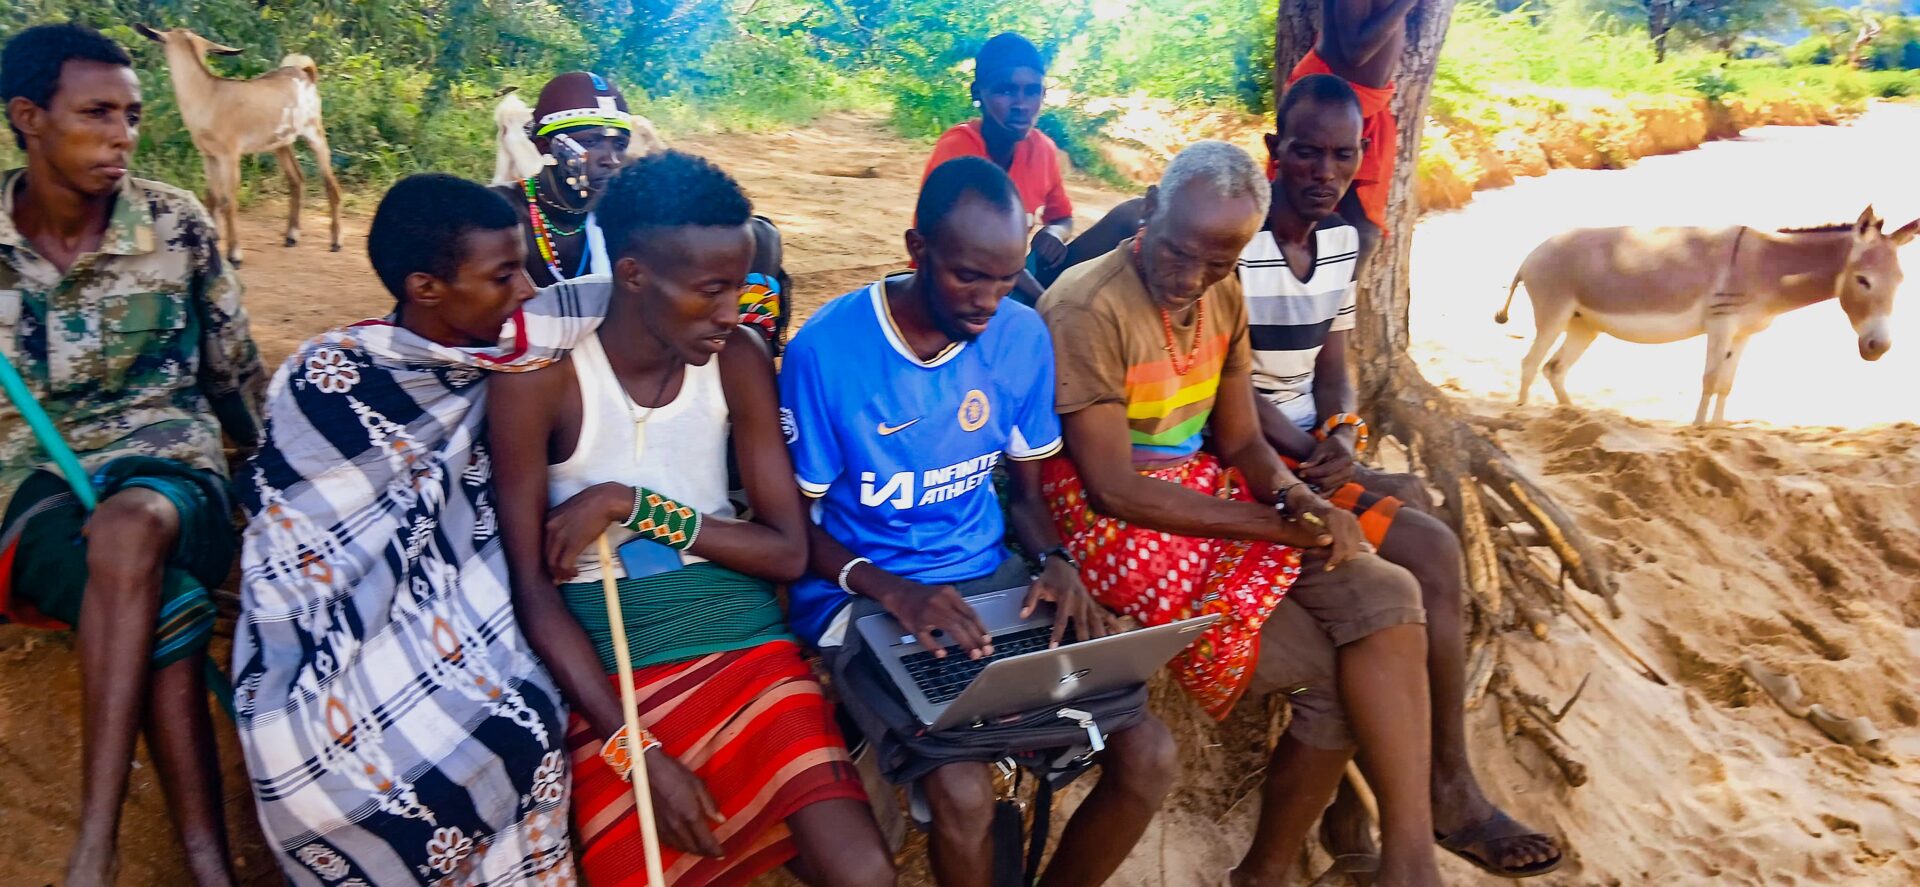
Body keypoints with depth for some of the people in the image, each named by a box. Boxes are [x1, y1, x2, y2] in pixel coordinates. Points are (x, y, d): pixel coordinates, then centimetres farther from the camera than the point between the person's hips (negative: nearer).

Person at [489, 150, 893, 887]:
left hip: (743, 638, 2)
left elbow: (788, 551, -2)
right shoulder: (538, 378, -12)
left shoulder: (738, 362, -2)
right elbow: (531, 592, -11)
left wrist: (631, 506, -13)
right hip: (607, 662, -2)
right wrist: (639, 750, -19)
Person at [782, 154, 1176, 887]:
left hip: (991, 581, 5)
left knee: (1149, 754, -10)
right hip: (863, 598, -4)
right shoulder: (826, 349, -16)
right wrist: (892, 591, -23)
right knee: (963, 790, -28)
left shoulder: (1024, 338, -2)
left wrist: (1056, 562, -11)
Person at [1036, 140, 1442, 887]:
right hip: (1113, 518, -7)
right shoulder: (1086, 310, -20)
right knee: (1334, 673, -17)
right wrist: (1281, 527, -20)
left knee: (1383, 595, -13)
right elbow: (1116, 491, -22)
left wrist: (1298, 499, -16)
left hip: (1209, 493, 7)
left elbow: (1239, 439, 8)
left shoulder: (1223, 296, 5)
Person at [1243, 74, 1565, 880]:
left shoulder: (1342, 239, 9)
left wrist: (1340, 433, -9)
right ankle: (1445, 789, -3)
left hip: (1312, 445, 8)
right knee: (1430, 555, -18)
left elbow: (1331, 360, 11)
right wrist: (1311, 454, -20)